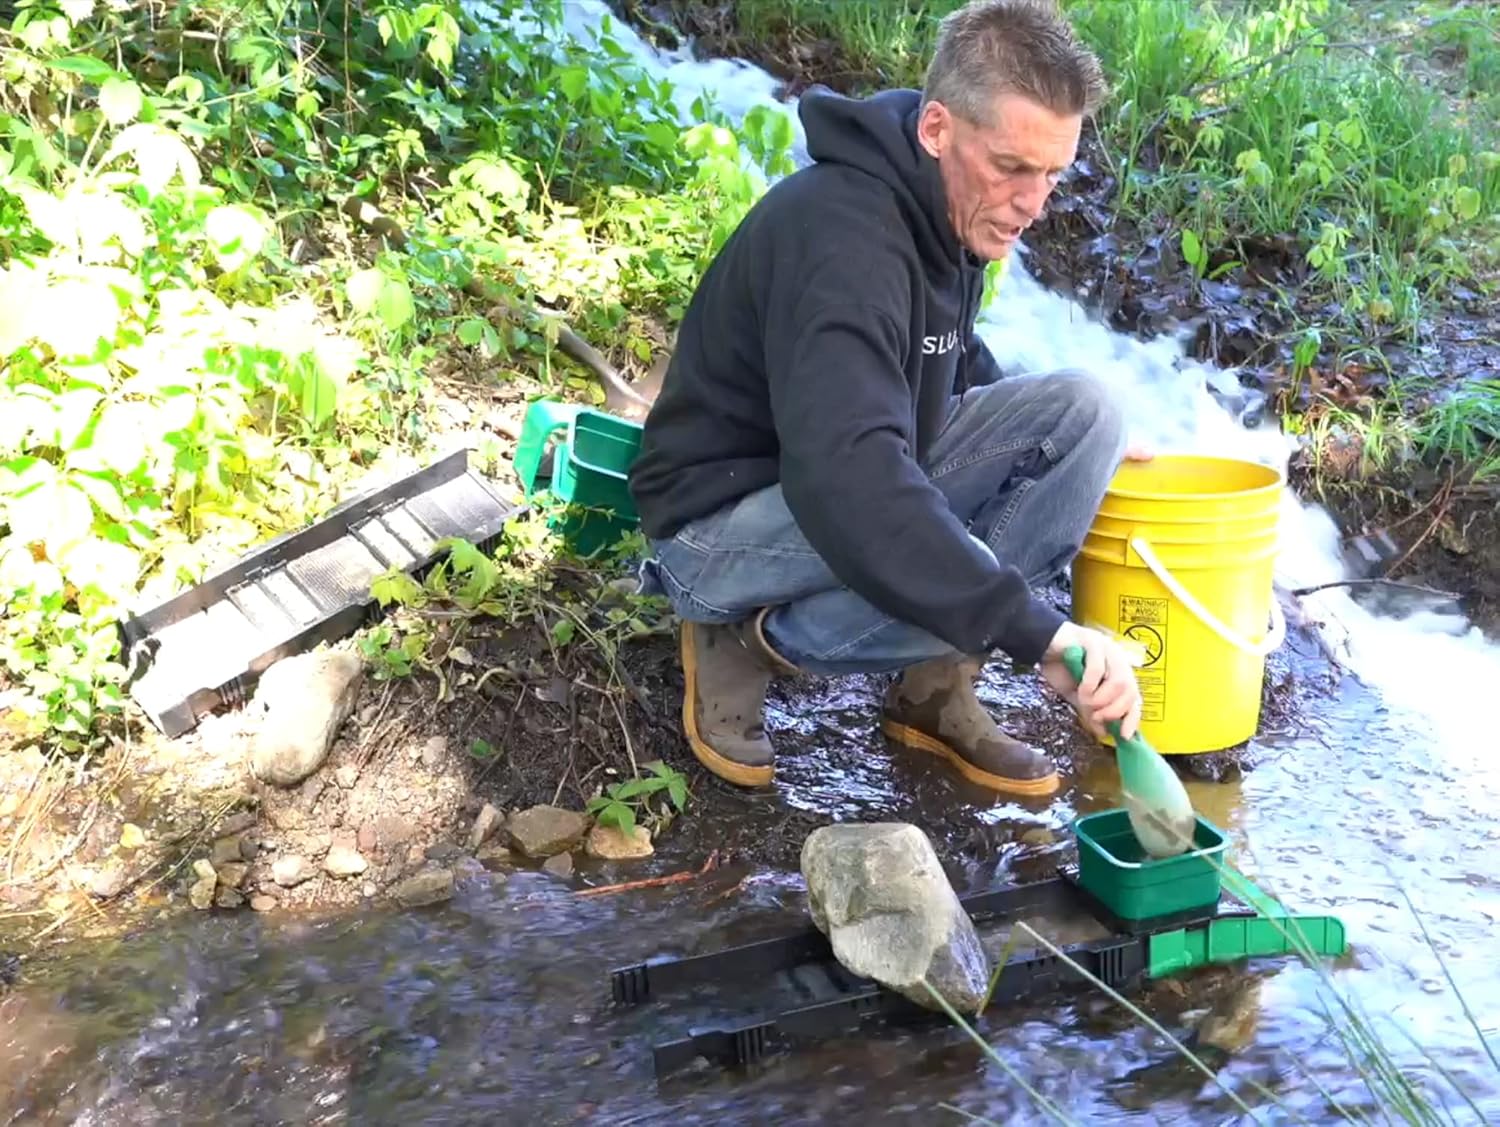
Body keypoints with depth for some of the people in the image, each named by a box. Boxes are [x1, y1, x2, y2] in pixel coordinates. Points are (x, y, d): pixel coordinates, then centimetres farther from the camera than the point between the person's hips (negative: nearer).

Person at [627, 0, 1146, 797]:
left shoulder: (956, 213, -1)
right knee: (963, 589, -34)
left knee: (1084, 409, -8)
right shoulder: (840, 235, -30)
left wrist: (1074, 447, 3)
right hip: (725, 517, -9)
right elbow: (848, 485, -44)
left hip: (872, 489, 9)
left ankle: (935, 689, -5)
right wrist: (1038, 632, -47)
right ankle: (746, 640, -5)